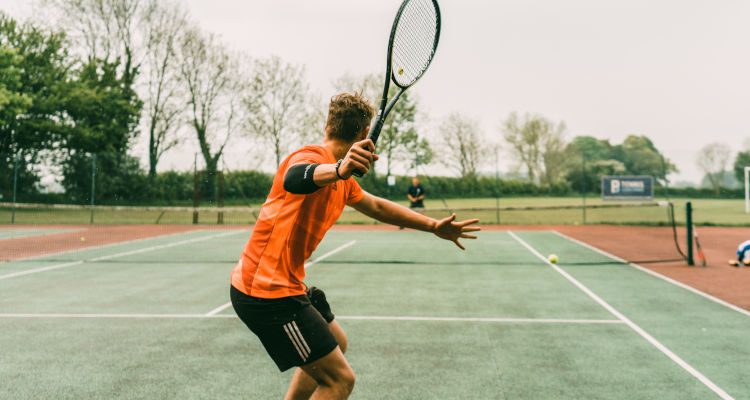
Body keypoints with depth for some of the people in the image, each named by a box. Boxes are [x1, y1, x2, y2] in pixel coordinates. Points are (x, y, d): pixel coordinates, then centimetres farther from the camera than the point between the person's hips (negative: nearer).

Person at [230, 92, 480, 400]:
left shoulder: (342, 181, 13)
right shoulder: (312, 156, -18)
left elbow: (377, 207, 26)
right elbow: (294, 178, -42)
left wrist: (434, 226, 24)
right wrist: (339, 170, -63)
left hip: (286, 285, 11)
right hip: (267, 292, -11)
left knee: (336, 345, 28)